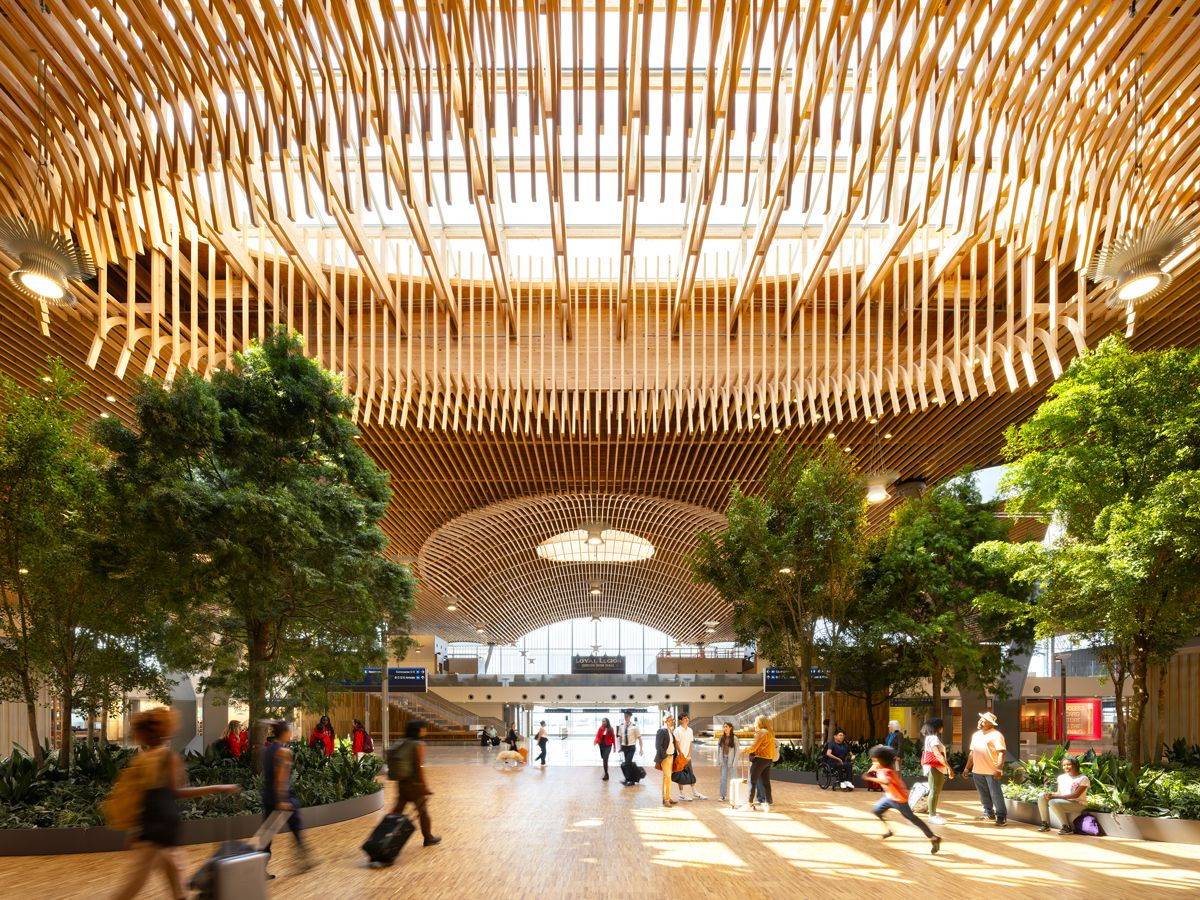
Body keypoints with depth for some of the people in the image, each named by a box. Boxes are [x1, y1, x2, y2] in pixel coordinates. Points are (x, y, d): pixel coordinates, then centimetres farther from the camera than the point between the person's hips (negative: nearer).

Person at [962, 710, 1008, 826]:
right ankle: (988, 813, 27)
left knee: (996, 794, -4)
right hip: (977, 771, 7)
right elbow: (972, 752, 20)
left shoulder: (996, 735, -9)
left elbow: (1001, 753, -16)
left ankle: (1001, 817, 2)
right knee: (984, 794, 14)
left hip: (992, 771, -7)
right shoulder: (976, 735, 14)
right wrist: (967, 767, 18)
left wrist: (999, 769, -25)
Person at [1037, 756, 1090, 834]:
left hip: (1078, 804, -7)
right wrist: (1051, 794, -16)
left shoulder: (1083, 779, -12)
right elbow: (1059, 793, 10)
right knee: (1042, 798, -11)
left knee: (1053, 802, -31)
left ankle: (1067, 828, -20)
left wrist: (1054, 796, -26)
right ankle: (1045, 824, -2)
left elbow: (1076, 795, -21)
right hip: (1063, 802, 7)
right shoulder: (1061, 777, 10)